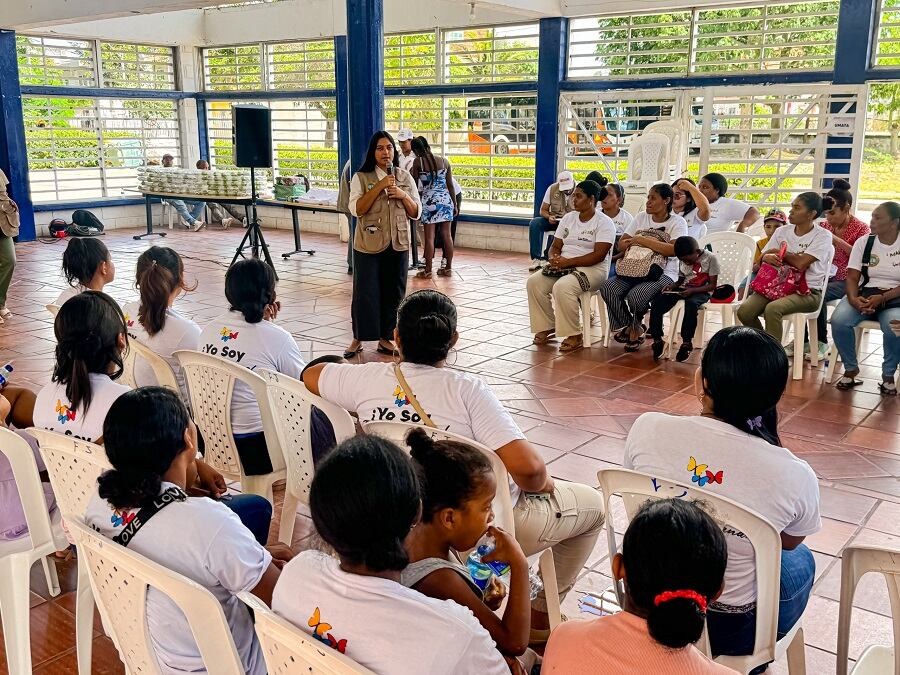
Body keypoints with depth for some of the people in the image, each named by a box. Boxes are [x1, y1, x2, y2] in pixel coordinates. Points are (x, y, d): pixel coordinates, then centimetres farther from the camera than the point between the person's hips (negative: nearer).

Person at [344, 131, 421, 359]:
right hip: (368, 245, -3)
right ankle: (357, 339, 15)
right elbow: (356, 209, -15)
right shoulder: (361, 177, -2)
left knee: (393, 293, 8)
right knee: (365, 293, 1)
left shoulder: (405, 177, 7)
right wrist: (380, 186, -19)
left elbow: (416, 213, 8)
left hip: (398, 245, 3)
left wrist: (403, 196, -10)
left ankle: (385, 338, 21)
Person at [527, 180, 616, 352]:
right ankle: (547, 327, -3)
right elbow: (555, 246, 14)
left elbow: (599, 255, -18)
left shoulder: (604, 223, -7)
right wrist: (554, 259, -11)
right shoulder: (568, 218, 14)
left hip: (592, 269, -7)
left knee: (562, 287, -34)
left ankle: (574, 335, -21)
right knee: (534, 282, -15)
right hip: (563, 266, 7)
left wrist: (568, 262, -22)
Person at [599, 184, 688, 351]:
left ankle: (633, 328, 2)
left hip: (663, 273, -5)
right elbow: (621, 244, 10)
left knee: (635, 295, -33)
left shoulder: (678, 222, -2)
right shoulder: (641, 217, 14)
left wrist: (642, 240, -18)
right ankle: (632, 328, -3)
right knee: (607, 287, -21)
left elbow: (674, 250, -20)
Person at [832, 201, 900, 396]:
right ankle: (851, 370, -6)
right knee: (839, 320, -28)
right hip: (865, 294, 3)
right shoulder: (863, 242, 6)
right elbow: (852, 277, 0)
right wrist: (853, 298, -20)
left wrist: (882, 298, -23)